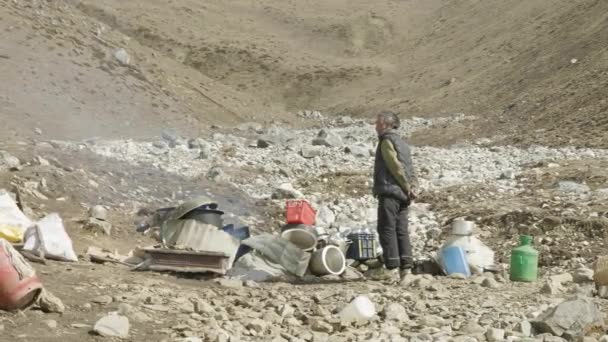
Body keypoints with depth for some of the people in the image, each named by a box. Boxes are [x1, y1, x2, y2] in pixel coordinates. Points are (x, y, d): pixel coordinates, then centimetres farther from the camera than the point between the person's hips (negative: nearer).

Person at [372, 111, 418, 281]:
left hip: (389, 192, -9)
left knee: (387, 229, -7)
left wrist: (408, 188, -11)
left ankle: (392, 268, -11)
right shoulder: (402, 143, 21)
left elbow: (396, 167, -15)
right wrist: (412, 186, 1)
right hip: (402, 195, 9)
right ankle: (406, 267, 7)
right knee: (401, 230, 8)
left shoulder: (387, 141, -6)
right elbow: (410, 167, 12)